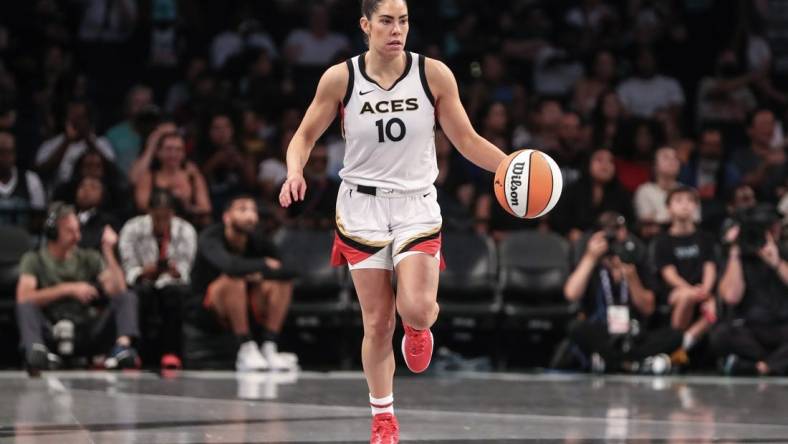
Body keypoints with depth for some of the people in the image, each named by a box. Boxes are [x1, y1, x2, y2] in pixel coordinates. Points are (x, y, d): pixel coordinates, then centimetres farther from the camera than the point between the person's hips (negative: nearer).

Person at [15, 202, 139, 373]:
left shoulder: (89, 258, 12)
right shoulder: (34, 260, 4)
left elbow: (118, 291, -1)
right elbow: (23, 297, -15)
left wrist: (108, 251, -7)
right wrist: (69, 289, -18)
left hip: (85, 333, 3)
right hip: (50, 332, -3)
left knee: (128, 297, -12)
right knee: (27, 305, -29)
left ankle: (123, 346, -38)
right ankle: (35, 351, -53)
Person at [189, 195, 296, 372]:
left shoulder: (258, 241, -2)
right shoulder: (210, 238, -18)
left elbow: (286, 271, -7)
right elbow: (229, 265, -38)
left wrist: (259, 275, -24)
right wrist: (264, 265, -23)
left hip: (243, 309, 6)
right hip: (205, 309, -6)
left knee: (282, 283, -13)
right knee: (234, 279, -33)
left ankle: (270, 348, -21)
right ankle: (247, 349, -32)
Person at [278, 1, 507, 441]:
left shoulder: (433, 74, -6)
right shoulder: (340, 78, -6)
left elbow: (467, 140, 0)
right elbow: (305, 136, 4)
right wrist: (295, 173, -17)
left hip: (416, 205, 0)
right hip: (362, 206, 0)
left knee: (417, 308, -19)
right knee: (377, 322, 2)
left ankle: (419, 329, 20)